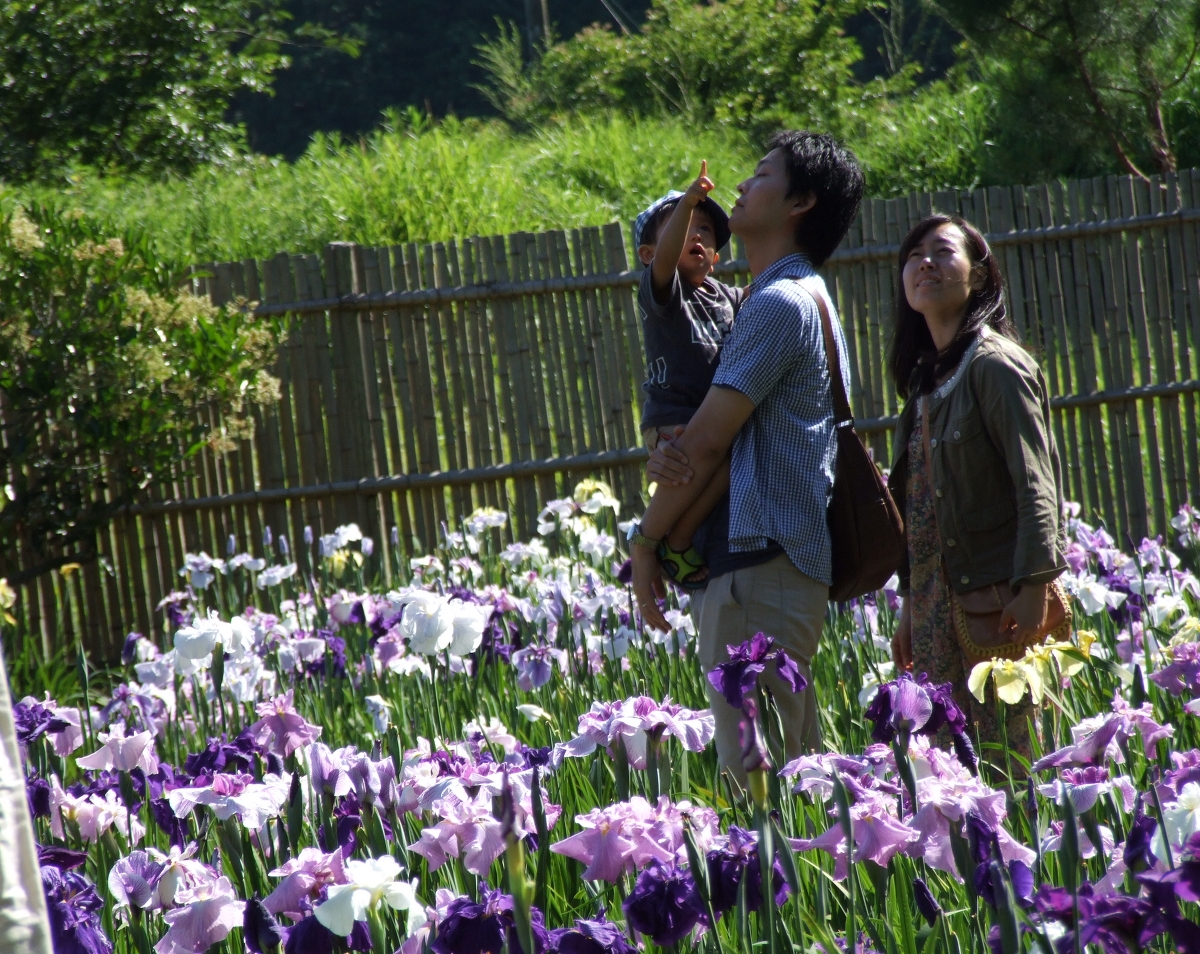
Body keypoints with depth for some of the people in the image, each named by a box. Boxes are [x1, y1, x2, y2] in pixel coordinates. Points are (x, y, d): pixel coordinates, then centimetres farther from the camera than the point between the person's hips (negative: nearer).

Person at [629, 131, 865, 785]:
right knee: (793, 767, 11)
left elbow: (708, 440, -12)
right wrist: (662, 457, -3)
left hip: (762, 562, -11)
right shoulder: (809, 299, 22)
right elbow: (703, 432, 20)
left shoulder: (780, 303, -10)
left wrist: (646, 541, -1)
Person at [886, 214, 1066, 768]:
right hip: (936, 607, 8)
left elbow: (1036, 486, -14)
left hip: (995, 599, -8)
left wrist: (1032, 588, -22)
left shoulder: (995, 364, -7)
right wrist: (910, 604, 18)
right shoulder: (925, 379, 17)